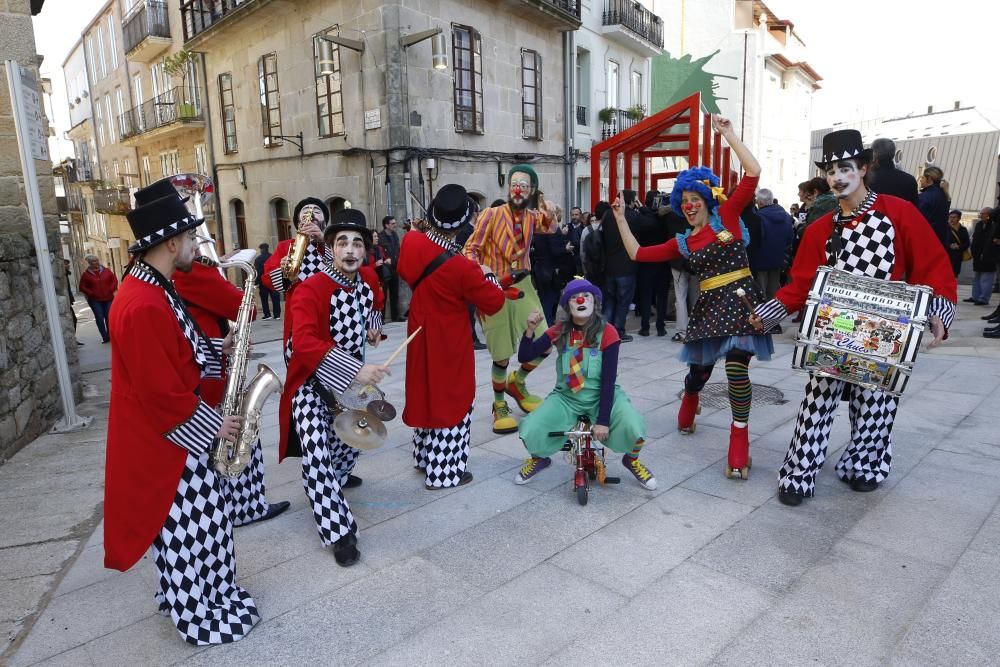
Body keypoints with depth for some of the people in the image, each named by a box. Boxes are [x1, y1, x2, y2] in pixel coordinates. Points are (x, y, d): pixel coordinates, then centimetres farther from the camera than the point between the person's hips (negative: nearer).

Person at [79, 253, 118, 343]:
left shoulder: (106, 270, 6)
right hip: (95, 300, -1)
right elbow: (82, 287, 2)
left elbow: (114, 280, 9)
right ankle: (105, 337, -3)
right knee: (99, 318, -6)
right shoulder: (86, 274, 1)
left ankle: (110, 335, 11)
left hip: (108, 298, 1)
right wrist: (91, 293, -9)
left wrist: (111, 289, -3)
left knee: (109, 317, 0)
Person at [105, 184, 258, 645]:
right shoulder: (144, 306, -28)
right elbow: (162, 393, -27)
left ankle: (188, 593, 40)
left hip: (172, 430, 10)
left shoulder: (153, 288, 6)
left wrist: (219, 349, 3)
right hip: (165, 438, -10)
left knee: (198, 521, 22)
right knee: (187, 529, 6)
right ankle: (199, 618, 25)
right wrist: (212, 425, -16)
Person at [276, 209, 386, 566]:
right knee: (316, 454, -19)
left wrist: (374, 325, 3)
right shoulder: (310, 289, -26)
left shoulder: (369, 281, -4)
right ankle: (339, 531, -4)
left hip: (353, 376, 7)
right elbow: (304, 343, -39)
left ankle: (336, 475, 57)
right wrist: (356, 370, -46)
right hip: (312, 381, -7)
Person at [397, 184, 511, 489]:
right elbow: (494, 302, -17)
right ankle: (444, 471, 16)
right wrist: (487, 275, -1)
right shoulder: (461, 267, -28)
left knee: (426, 392, 20)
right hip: (448, 343, -7)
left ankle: (425, 457, 36)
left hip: (421, 334, 7)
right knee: (450, 400, 7)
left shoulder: (412, 243, -11)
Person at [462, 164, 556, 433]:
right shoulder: (491, 214, -8)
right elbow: (470, 248, -8)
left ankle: (517, 383, 30)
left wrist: (549, 215, -25)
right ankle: (499, 406, 24)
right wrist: (479, 269, -27)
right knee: (501, 355, 0)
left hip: (523, 285, 5)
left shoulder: (533, 216, 7)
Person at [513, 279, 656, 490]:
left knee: (634, 429, -28)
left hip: (602, 396, -2)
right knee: (529, 432, -19)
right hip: (566, 397, 2)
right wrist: (530, 330, -27)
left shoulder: (607, 333, -14)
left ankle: (632, 460, 11)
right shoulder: (559, 331, -6)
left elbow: (608, 380, -16)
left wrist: (603, 421, -19)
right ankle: (539, 459, 20)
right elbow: (524, 357, -9)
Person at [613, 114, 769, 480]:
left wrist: (728, 134, -6)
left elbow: (753, 172, -7)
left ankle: (739, 438, 0)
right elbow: (638, 254, 11)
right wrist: (620, 219, 11)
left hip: (741, 300, -3)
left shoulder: (727, 216, 3)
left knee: (736, 365, -16)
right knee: (700, 368, 9)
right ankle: (689, 401, 47)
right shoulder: (683, 243, 13)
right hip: (709, 307, 4)